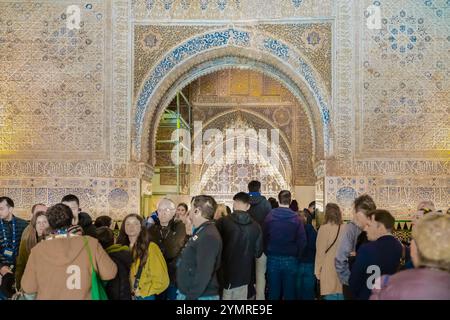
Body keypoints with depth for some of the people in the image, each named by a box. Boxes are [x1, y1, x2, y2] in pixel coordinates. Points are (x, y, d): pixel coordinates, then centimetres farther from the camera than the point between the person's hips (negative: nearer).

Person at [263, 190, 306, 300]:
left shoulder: (270, 216, -6)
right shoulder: (296, 218, -8)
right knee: (289, 293, 8)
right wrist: (297, 256, 6)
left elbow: (264, 237, -1)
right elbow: (302, 240, -9)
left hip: (273, 259, 1)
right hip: (290, 260, -1)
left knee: (274, 292, 9)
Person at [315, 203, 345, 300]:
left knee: (330, 295, -2)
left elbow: (320, 251, -6)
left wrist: (318, 270, 1)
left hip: (329, 268, -4)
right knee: (340, 293, 11)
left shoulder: (324, 228, -9)